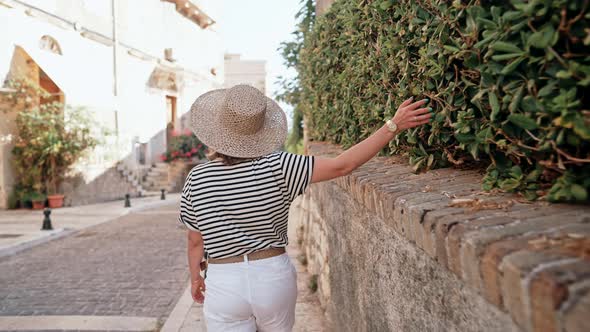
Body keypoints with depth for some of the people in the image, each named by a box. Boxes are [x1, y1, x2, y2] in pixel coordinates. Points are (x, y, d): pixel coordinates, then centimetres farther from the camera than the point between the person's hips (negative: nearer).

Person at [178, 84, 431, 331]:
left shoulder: (197, 179, -9)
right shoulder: (275, 168, -15)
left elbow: (196, 241, 1)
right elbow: (342, 166, -17)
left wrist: (195, 276, 20)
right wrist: (393, 126, -12)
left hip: (224, 283, 0)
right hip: (274, 277, 1)